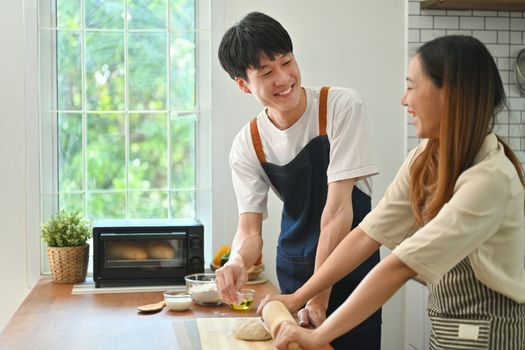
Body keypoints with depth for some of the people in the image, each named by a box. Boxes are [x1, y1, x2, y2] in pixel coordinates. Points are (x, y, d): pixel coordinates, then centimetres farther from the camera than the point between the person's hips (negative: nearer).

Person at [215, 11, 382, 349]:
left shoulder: (342, 106, -17)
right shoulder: (247, 145, -6)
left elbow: (338, 208, -21)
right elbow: (249, 228, -9)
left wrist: (319, 297, -23)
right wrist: (238, 260, -33)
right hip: (293, 271, 3)